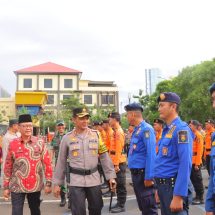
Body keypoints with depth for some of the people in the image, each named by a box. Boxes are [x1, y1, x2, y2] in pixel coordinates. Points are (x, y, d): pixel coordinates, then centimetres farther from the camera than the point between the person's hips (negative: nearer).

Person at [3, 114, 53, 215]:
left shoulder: (40, 143, -2)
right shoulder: (12, 144, -1)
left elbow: (47, 163, -1)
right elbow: (8, 167, 4)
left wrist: (48, 183, -4)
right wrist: (6, 187, 4)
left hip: (35, 186, 1)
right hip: (17, 186, 0)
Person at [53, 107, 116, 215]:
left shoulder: (96, 135, 2)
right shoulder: (67, 138, -2)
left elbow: (104, 157, 4)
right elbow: (61, 162, 4)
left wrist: (111, 176, -1)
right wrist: (57, 183, 5)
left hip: (94, 179, 2)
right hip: (75, 180, -2)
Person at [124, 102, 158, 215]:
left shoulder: (146, 129, -16)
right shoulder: (136, 130, 13)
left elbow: (151, 154, -21)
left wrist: (148, 176, -23)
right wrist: (133, 173, 15)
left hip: (143, 174, -9)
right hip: (136, 173, 9)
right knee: (142, 206, 19)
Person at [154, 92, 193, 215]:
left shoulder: (181, 129, -16)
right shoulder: (166, 130, 12)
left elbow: (185, 164, -22)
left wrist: (178, 196, -25)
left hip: (174, 186, -9)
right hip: (164, 186, 9)